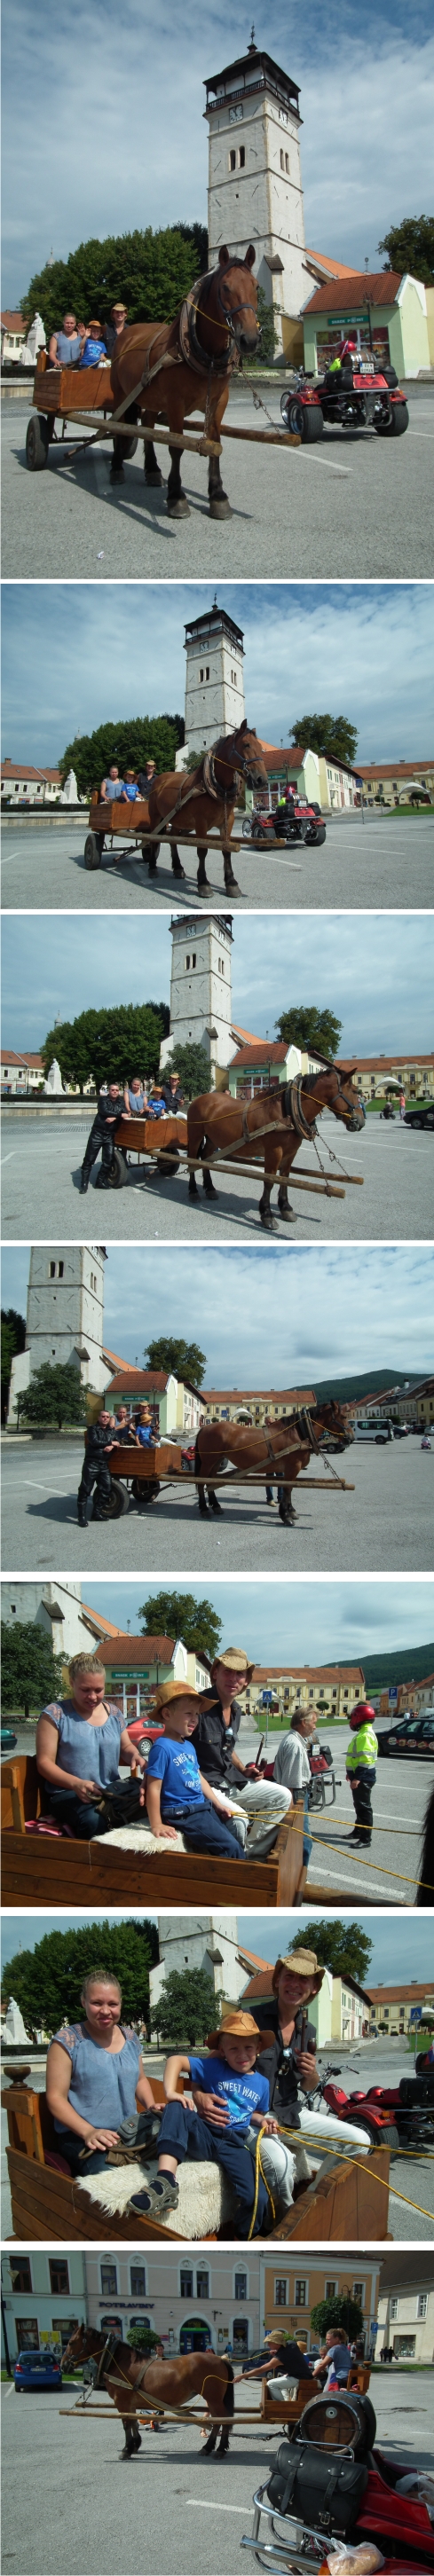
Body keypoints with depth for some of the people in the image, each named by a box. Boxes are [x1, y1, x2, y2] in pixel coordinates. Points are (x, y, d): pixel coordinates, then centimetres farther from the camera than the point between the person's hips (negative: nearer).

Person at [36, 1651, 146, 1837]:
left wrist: (135, 1756, 0)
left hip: (112, 1789, 6)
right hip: (68, 1793, -6)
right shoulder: (55, 1714, -4)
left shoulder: (112, 1711, 13)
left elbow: (126, 1747, 27)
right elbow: (45, 1762, -7)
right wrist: (76, 1783, -24)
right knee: (94, 1821, -41)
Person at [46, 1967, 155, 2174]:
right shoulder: (67, 2041, -4)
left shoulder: (130, 2038, 14)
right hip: (81, 2138, -6)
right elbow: (56, 2098, -7)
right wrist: (89, 2132, -21)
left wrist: (152, 2107, 7)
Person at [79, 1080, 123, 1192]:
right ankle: (84, 1184, -1)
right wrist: (119, 1114, -15)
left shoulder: (120, 1101, 10)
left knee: (108, 1160, 0)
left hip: (110, 1135, 3)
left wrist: (114, 1118, -21)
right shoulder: (103, 1099, -1)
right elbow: (104, 1111, -18)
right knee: (89, 1159, -4)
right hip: (97, 1133, -3)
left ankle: (101, 1182, 14)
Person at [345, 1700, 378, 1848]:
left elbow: (365, 1759, -27)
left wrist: (357, 1778, -29)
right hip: (359, 1776, 11)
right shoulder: (363, 1733, 13)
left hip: (363, 1778, -11)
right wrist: (352, 1773, 27)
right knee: (359, 1806, 21)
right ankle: (358, 1832, 34)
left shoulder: (365, 1735, -21)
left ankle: (366, 1839, -3)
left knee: (364, 1807, -6)